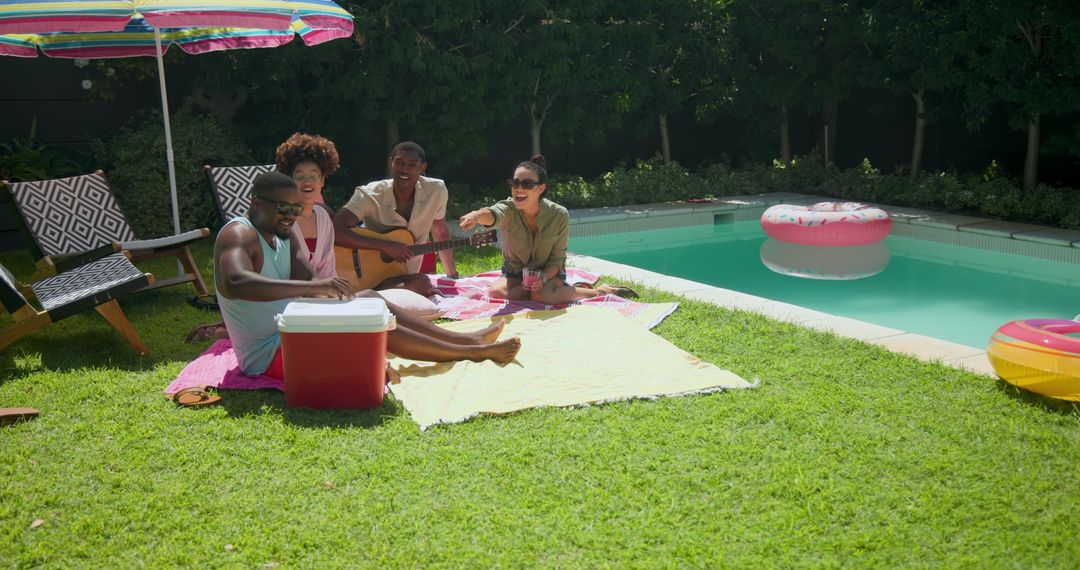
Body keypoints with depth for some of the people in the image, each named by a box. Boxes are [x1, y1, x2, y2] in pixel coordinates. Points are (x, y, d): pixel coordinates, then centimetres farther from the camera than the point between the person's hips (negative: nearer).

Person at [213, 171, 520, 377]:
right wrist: (314, 286, -44)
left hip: (288, 332, 9)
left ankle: (465, 339, 7)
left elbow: (308, 281, -2)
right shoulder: (239, 234, -18)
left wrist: (324, 289, -26)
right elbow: (235, 282, -39)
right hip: (267, 354, -9)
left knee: (370, 299, 5)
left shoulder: (284, 236, 10)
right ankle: (473, 352, -7)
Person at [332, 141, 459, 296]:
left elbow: (440, 233, 9)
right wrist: (385, 245, -31)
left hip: (406, 279, 7)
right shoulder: (370, 195, -17)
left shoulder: (436, 190, -7)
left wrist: (453, 277, 12)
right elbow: (335, 230, -28)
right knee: (422, 284, -30)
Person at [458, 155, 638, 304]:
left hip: (549, 272, -3)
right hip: (515, 273, 3)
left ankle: (599, 291, -13)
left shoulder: (559, 215, -22)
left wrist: (543, 278, -33)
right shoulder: (508, 209, -23)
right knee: (495, 291, -28)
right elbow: (493, 214, -50)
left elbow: (557, 259, -12)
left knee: (541, 295, -36)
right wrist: (477, 215, -74)